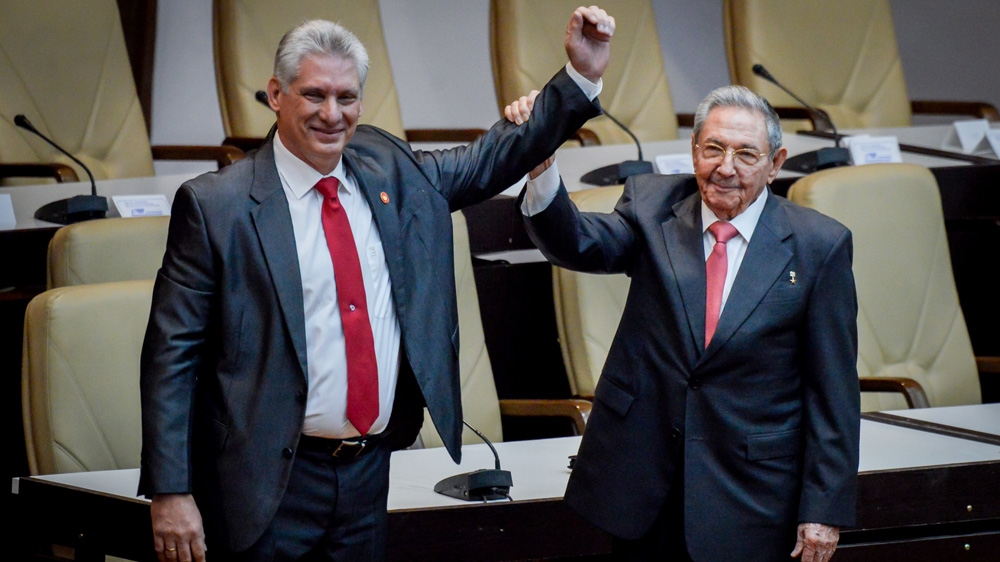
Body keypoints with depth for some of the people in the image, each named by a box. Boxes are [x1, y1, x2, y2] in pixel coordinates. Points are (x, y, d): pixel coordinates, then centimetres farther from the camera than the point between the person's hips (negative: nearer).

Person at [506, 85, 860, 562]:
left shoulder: (819, 246, -4)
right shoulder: (652, 206, 3)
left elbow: (834, 393, -3)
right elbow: (576, 244, -16)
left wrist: (824, 509, -5)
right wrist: (539, 163, -35)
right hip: (642, 481, 2)